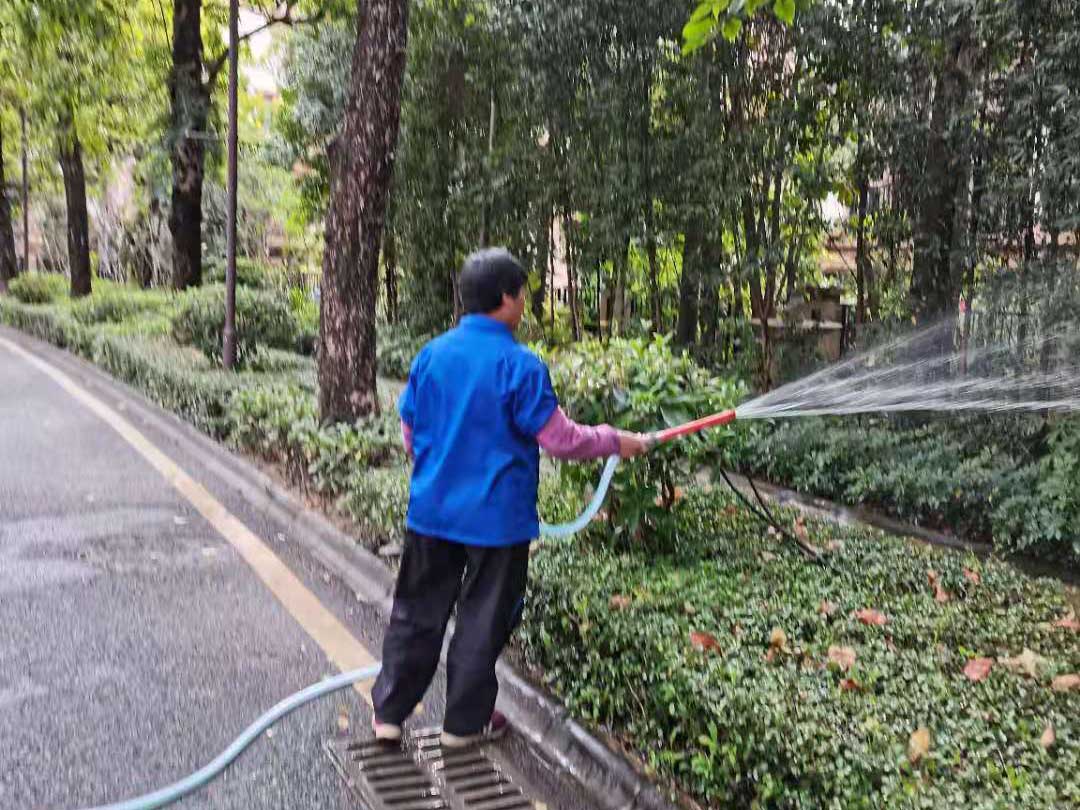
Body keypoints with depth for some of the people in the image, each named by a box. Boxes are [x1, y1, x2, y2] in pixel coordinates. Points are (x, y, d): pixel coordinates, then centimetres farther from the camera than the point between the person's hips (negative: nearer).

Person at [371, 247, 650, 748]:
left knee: (417, 613, 17)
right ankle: (464, 723, 24)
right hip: (496, 516, -5)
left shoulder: (430, 355, 1)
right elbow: (560, 440, -13)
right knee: (483, 622, 11)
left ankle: (388, 712, 24)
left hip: (431, 511, 5)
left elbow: (410, 434, 9)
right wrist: (615, 442, 3)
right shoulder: (520, 365, -16)